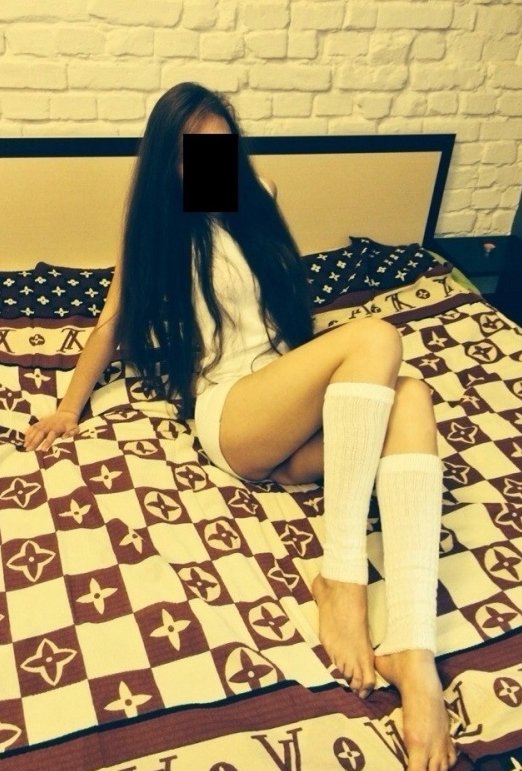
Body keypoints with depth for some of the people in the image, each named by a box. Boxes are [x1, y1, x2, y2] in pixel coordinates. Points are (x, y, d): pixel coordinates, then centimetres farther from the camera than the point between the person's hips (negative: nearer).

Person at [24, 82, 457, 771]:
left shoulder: (254, 205, 23)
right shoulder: (156, 228, 15)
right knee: (376, 338, -30)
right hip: (230, 413, -4)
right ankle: (342, 576, -32)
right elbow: (112, 323, 18)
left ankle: (413, 650, -42)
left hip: (301, 419, 4)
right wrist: (70, 407, 10)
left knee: (410, 398, -30)